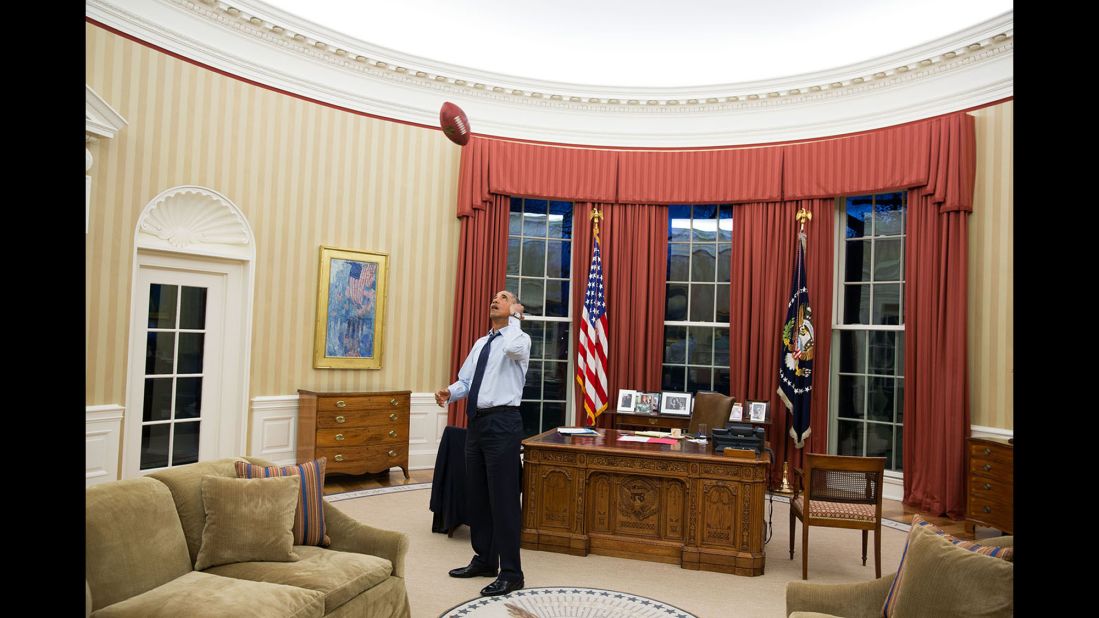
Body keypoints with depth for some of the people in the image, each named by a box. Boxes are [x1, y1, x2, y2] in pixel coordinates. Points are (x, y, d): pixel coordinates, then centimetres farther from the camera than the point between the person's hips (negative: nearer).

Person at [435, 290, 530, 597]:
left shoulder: (520, 338, -5)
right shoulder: (480, 344, 19)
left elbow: (512, 348, -30)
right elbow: (466, 380, 17)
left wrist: (515, 318, -14)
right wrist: (449, 392, -4)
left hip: (502, 423, -8)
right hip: (477, 421, 8)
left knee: (503, 498, -5)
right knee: (476, 494, 15)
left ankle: (510, 573, 5)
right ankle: (484, 560, 30)